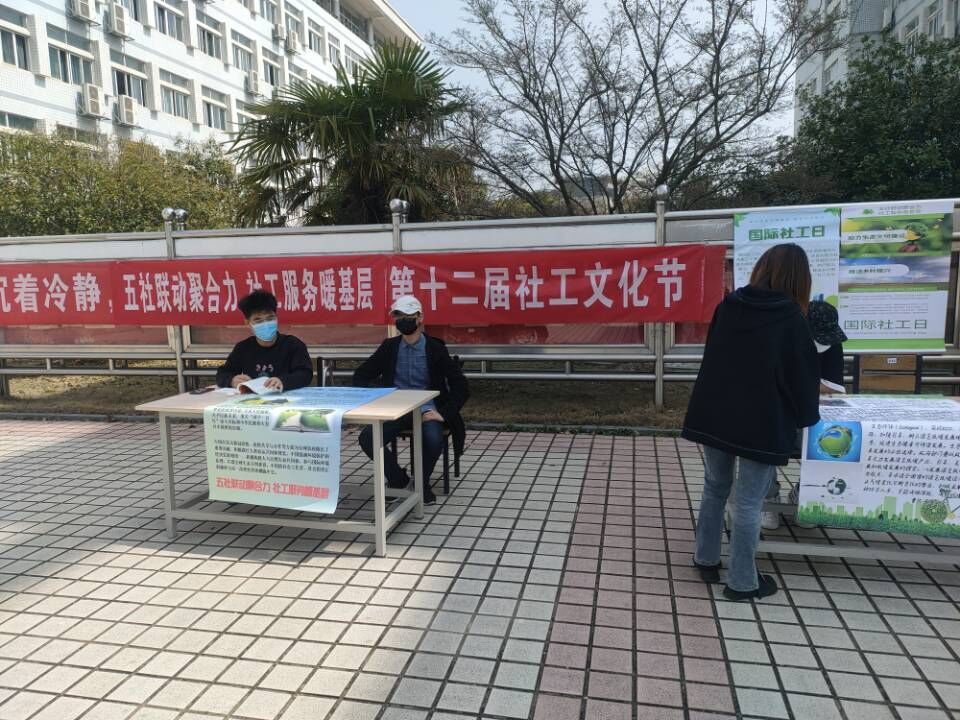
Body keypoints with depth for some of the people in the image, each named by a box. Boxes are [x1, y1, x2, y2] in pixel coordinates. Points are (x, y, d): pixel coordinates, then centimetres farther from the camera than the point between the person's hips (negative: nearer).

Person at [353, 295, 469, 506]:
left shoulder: (435, 348, -2)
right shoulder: (389, 347, 7)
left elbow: (461, 387, -5)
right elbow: (360, 376, 12)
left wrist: (444, 413, -16)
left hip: (425, 411, -2)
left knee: (434, 439, -35)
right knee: (367, 438, -25)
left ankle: (422, 483, -2)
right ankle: (397, 479, 3)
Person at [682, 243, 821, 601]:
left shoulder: (728, 307, 3)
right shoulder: (789, 316, -10)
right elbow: (803, 372, -4)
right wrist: (807, 415, 13)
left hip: (712, 416, 5)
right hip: (761, 424, -5)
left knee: (715, 489, 19)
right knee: (748, 504, 4)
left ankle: (707, 560, 30)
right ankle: (742, 581, 16)